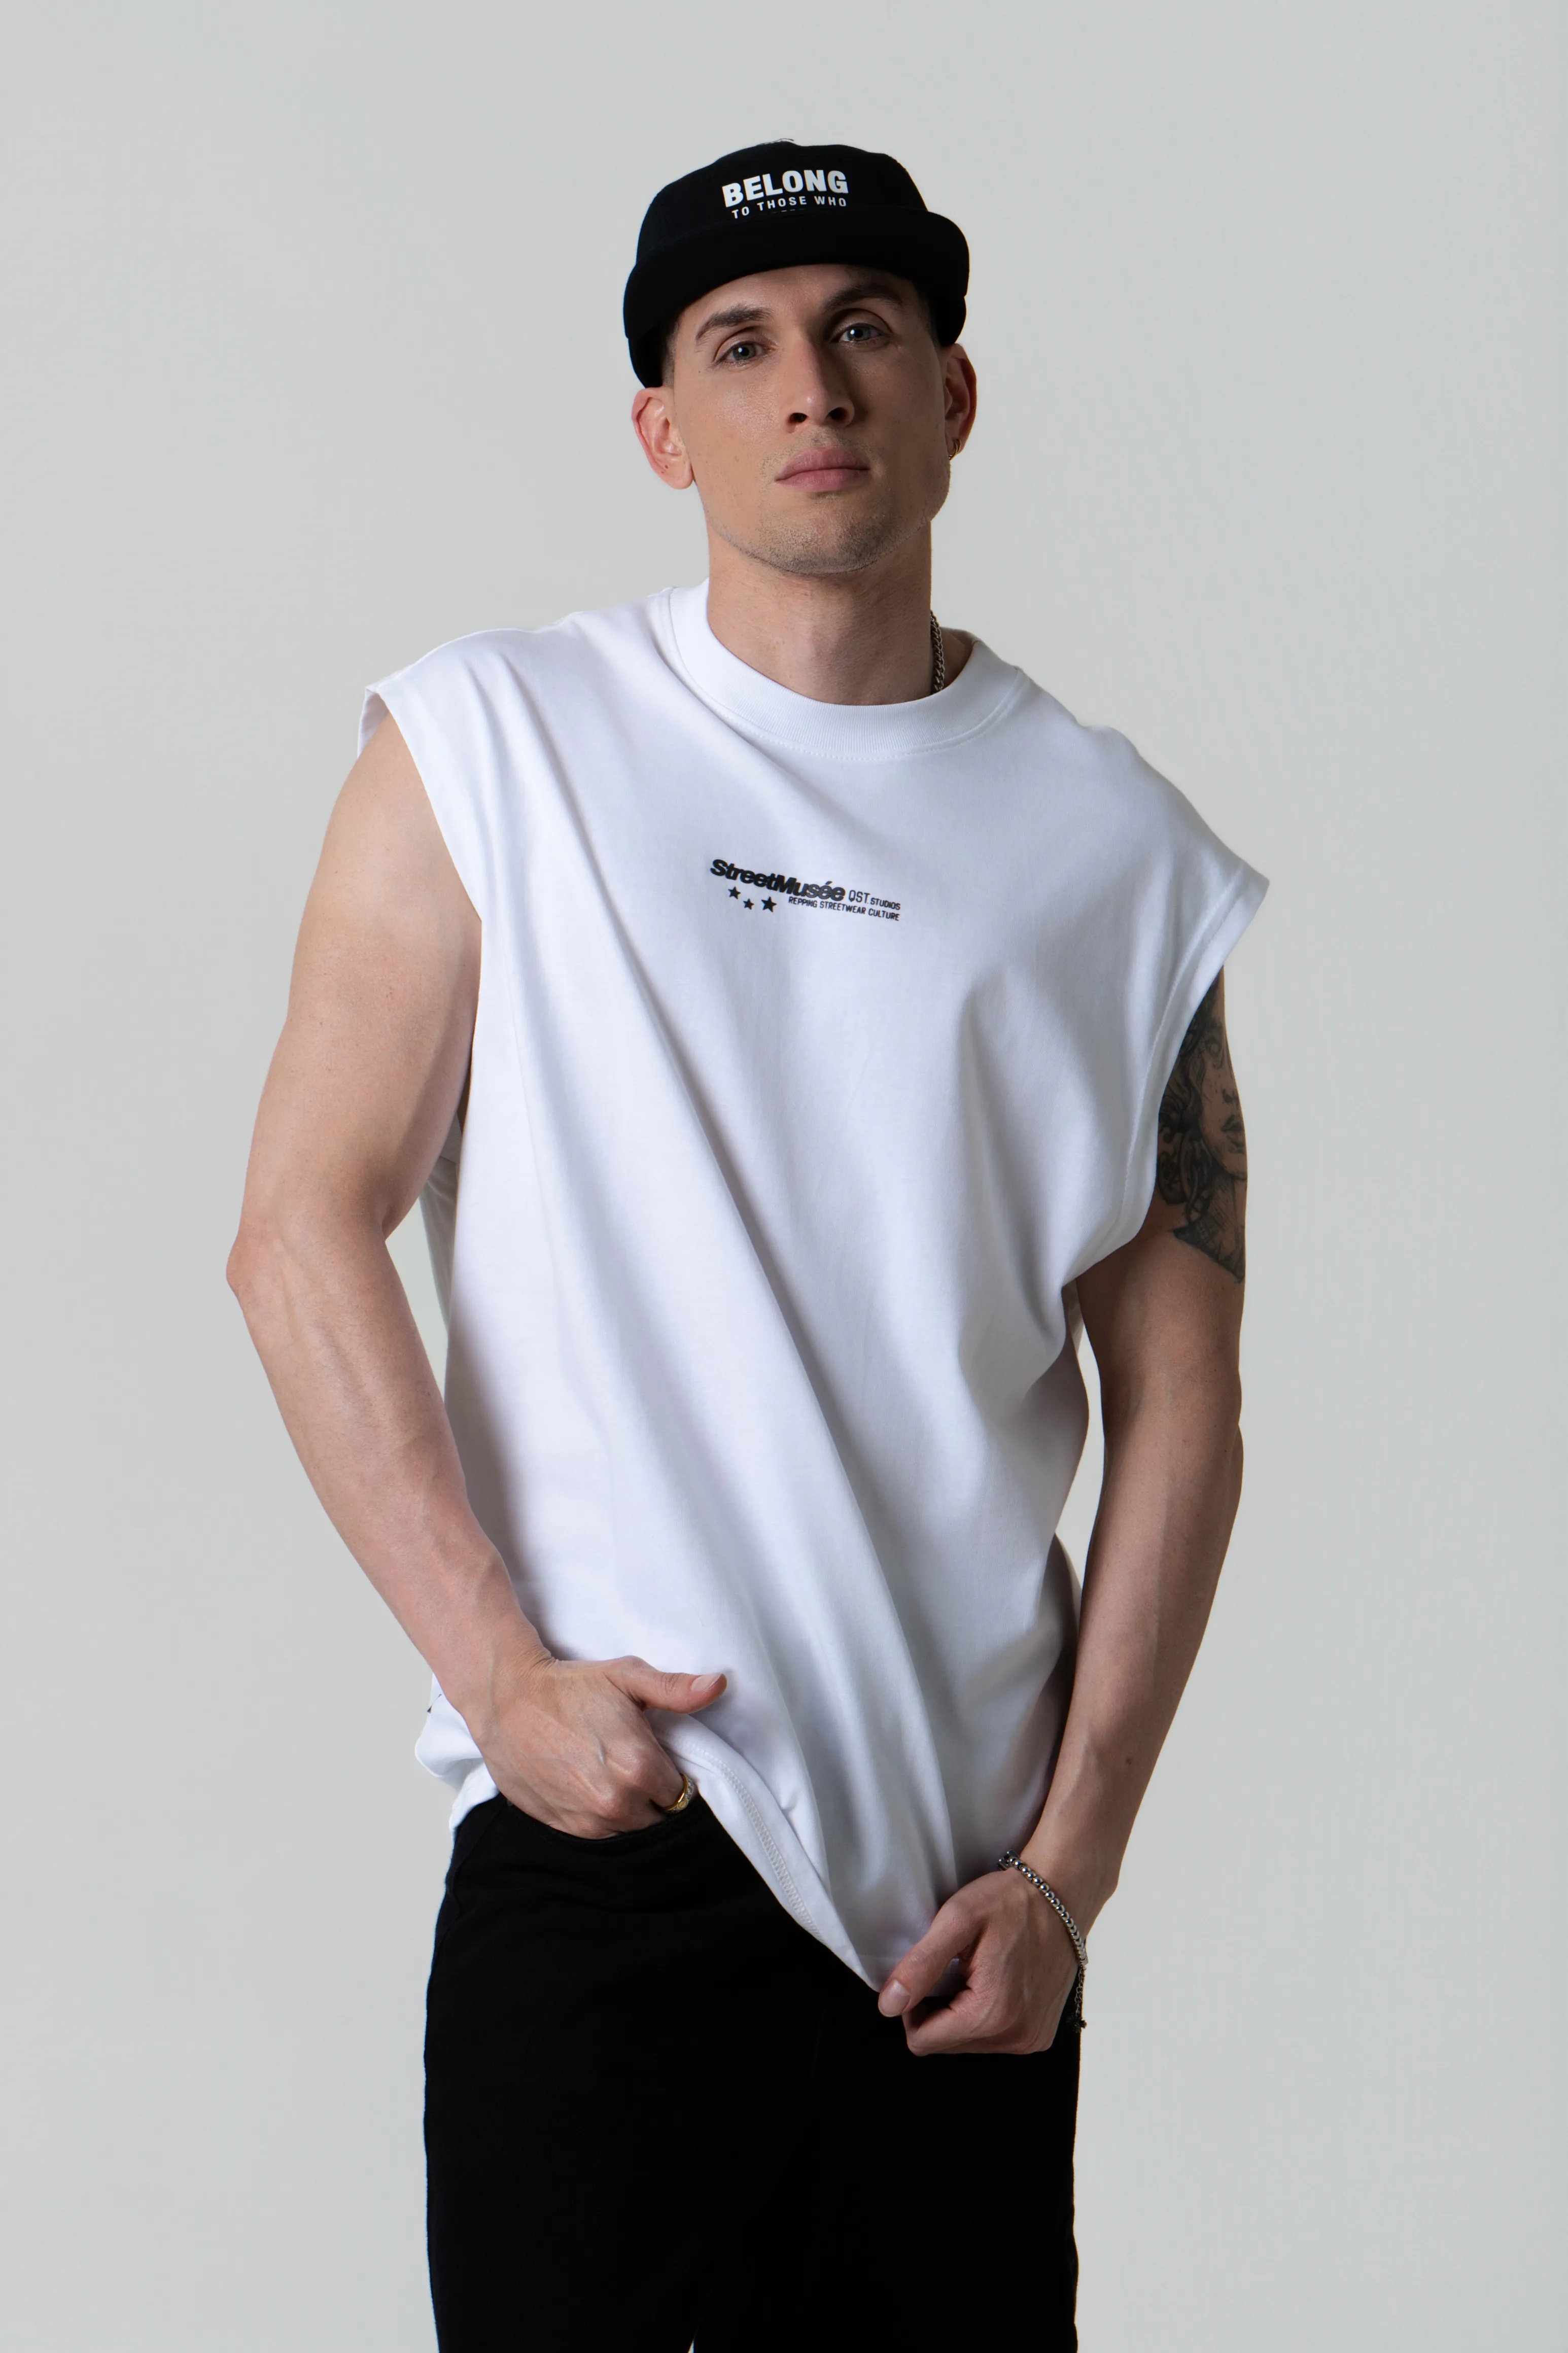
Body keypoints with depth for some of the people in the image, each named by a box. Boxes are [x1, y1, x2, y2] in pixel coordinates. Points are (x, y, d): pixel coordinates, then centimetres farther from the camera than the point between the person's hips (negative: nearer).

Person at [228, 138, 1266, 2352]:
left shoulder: (1116, 848, 7)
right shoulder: (491, 746, 3)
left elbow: (1177, 1403, 6)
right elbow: (302, 1235, -1)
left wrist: (1067, 1867, -1)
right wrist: (505, 1674, -10)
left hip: (966, 1874, 2)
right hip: (599, 1840, -2)